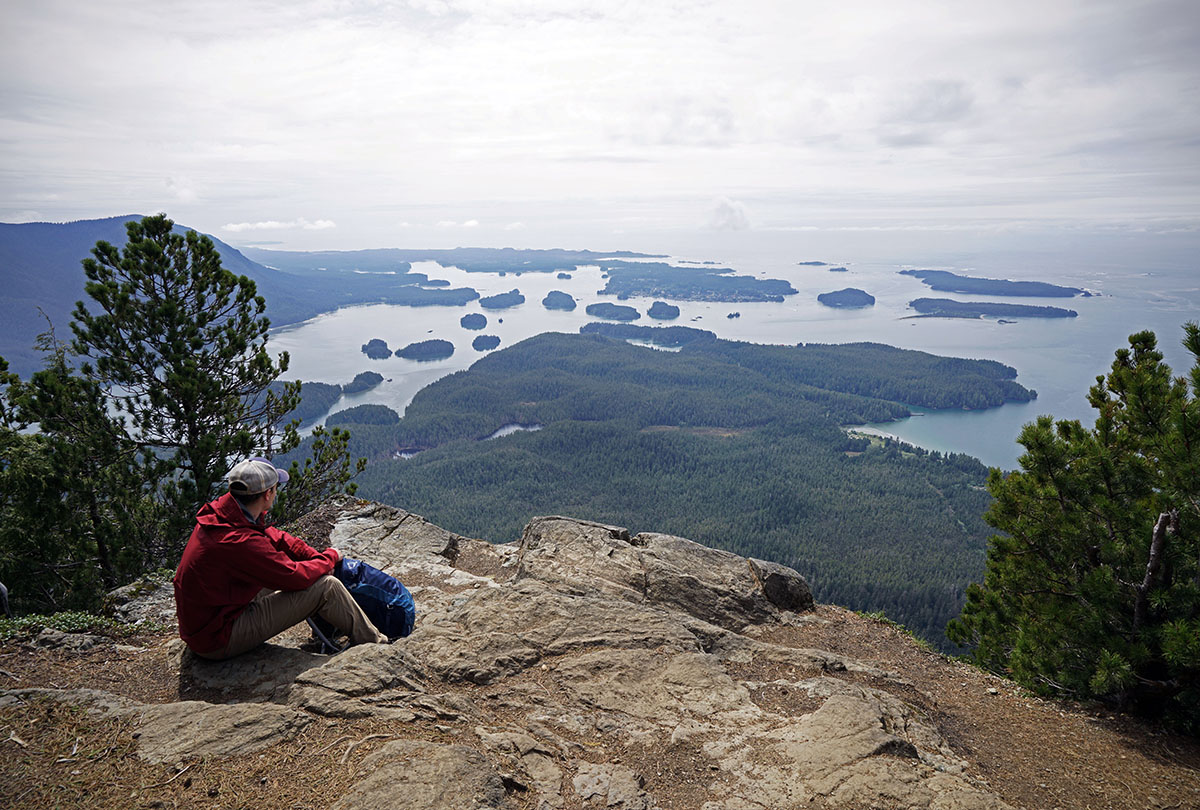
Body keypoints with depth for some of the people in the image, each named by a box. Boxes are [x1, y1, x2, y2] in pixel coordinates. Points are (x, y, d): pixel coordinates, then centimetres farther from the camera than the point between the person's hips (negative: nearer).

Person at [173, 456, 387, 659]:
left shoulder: (221, 510, -4)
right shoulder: (239, 542, -32)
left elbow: (275, 538, 9)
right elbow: (295, 577, -21)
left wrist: (318, 557, 1)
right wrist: (329, 557, -3)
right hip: (219, 641, -10)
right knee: (325, 587, -12)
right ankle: (377, 646, 7)